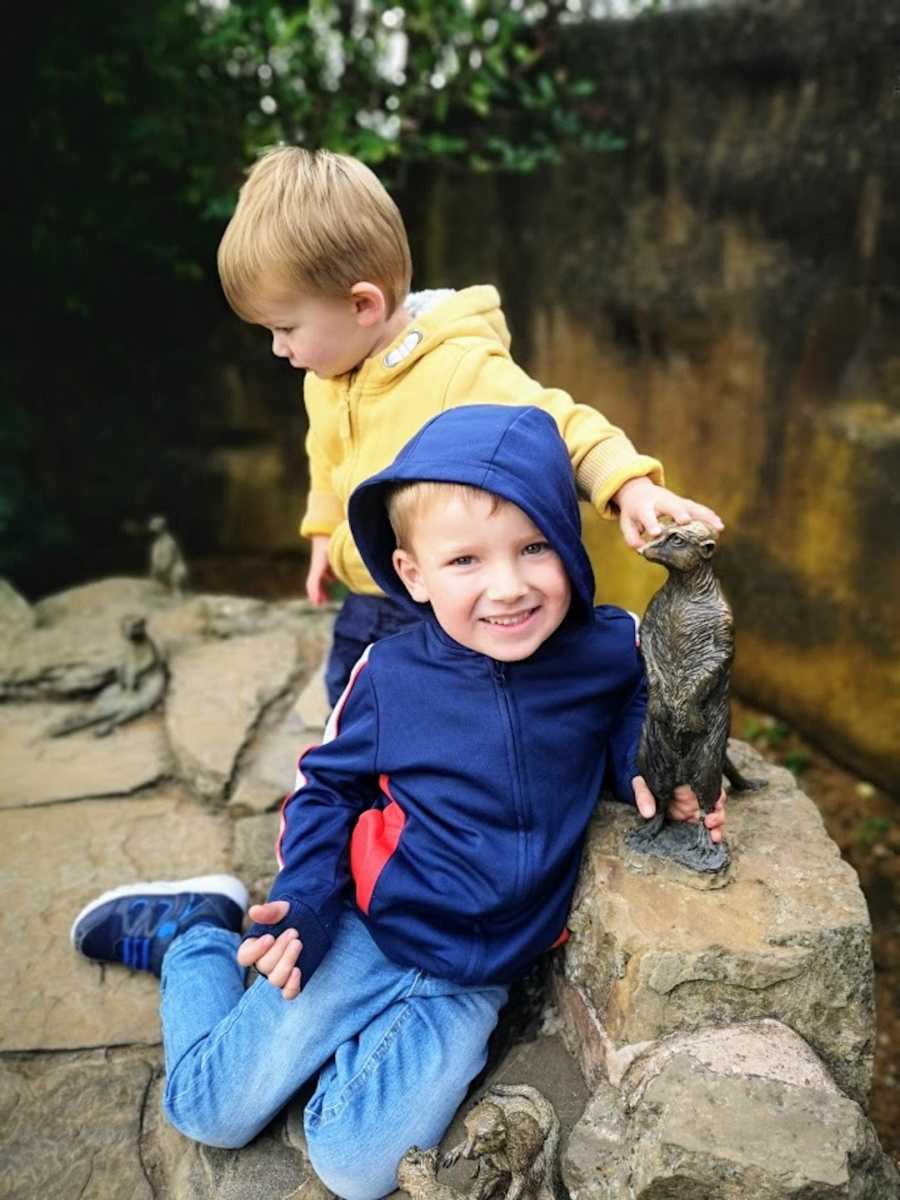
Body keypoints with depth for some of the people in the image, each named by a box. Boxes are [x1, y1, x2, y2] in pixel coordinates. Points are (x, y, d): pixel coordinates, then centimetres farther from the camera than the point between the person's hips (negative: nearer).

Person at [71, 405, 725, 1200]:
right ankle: (197, 934, 31)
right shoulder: (390, 675, -17)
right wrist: (303, 903, -14)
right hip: (365, 934, -1)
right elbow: (327, 786, -2)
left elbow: (631, 716, 7)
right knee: (214, 1112, 7)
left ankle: (365, 1042, 25)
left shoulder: (610, 651, -15)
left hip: (477, 977, 1)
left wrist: (649, 770, -15)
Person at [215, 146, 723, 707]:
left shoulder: (463, 369, -26)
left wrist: (631, 485, -42)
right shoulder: (326, 378, 1)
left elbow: (561, 424, -28)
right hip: (368, 604, 8)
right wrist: (326, 534, 24)